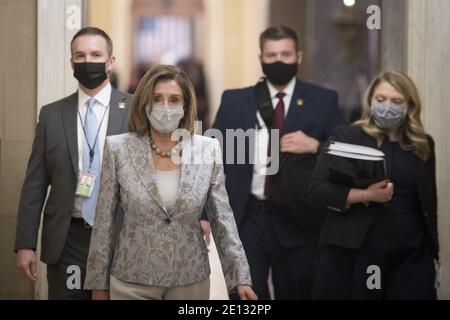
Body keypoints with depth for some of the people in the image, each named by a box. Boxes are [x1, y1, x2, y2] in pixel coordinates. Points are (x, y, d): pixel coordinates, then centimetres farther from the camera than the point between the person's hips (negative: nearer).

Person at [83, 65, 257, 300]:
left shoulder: (209, 150, -3)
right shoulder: (118, 148, -7)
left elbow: (222, 219, 0)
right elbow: (104, 221, -2)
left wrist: (240, 277, -6)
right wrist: (98, 283, -1)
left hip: (191, 280, 2)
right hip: (131, 281, -1)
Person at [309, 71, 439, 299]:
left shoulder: (423, 145, 10)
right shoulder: (347, 136, -1)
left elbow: (428, 202, 17)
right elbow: (317, 187, -7)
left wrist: (433, 250, 14)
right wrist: (366, 195, -18)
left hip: (411, 256, 3)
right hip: (352, 251, -3)